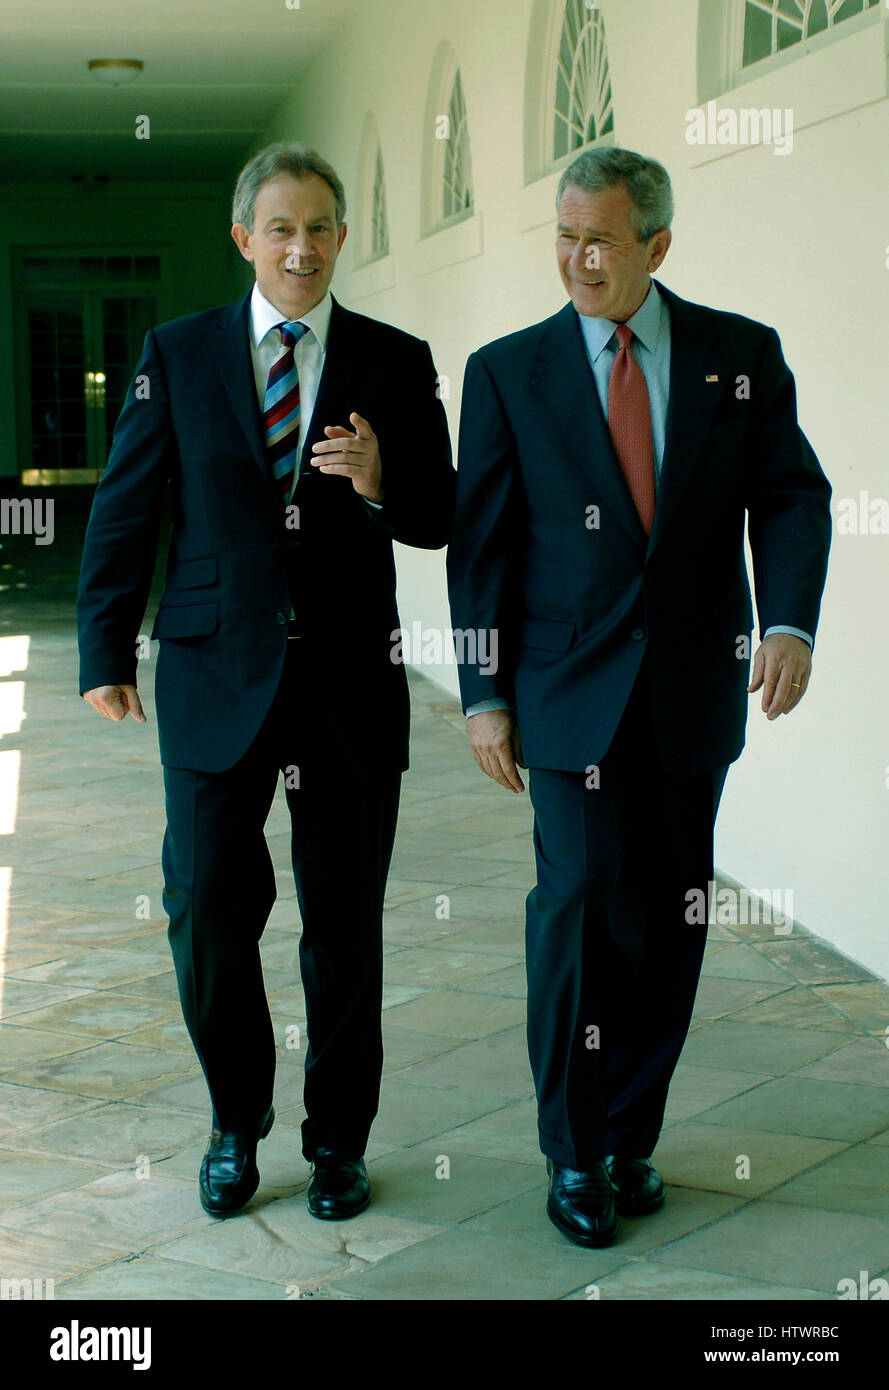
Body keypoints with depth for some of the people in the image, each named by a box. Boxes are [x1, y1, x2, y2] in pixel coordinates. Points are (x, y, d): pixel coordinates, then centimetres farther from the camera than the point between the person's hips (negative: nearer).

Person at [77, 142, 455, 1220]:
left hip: (350, 682, 0)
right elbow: (123, 510, 5)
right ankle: (237, 1119, 25)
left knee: (345, 922, 7)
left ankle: (339, 1139, 25)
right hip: (215, 675, 0)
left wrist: (379, 483, -19)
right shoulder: (178, 353, 4)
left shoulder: (397, 363, 4)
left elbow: (437, 521, 3)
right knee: (206, 908, 1)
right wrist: (106, 654, 0)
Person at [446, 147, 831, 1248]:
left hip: (693, 694, 2)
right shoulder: (510, 371, 2)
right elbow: (481, 543, 3)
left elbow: (789, 494, 2)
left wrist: (789, 622, -15)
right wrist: (483, 695, -2)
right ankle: (576, 1153, 9)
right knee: (580, 906, -7)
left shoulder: (742, 354, 5)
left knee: (670, 920, 6)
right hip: (572, 693, -1)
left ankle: (631, 1136, 22)